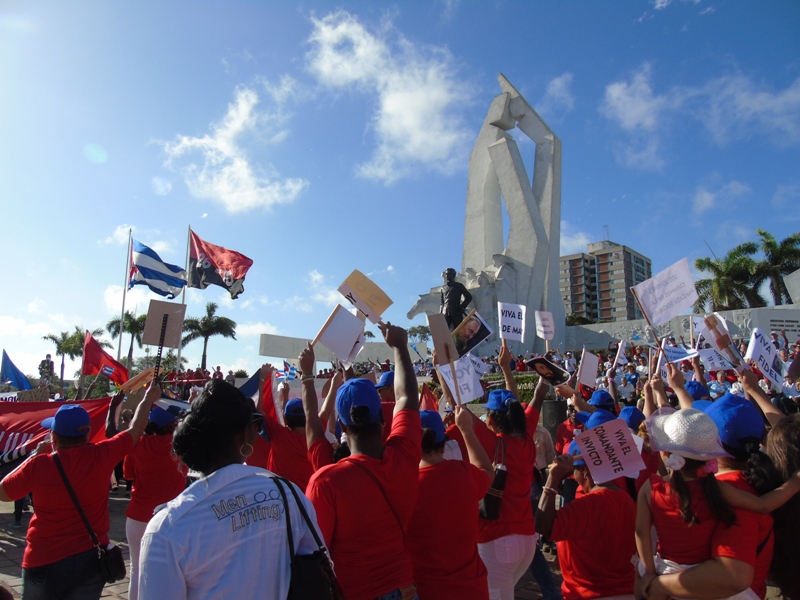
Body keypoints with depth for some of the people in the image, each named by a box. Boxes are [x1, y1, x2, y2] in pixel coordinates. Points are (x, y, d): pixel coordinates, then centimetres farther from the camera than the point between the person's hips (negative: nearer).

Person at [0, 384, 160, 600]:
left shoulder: (37, 465, -13)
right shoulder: (101, 455, -11)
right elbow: (135, 429, 4)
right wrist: (149, 398, 18)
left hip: (43, 561, -1)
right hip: (90, 558, 1)